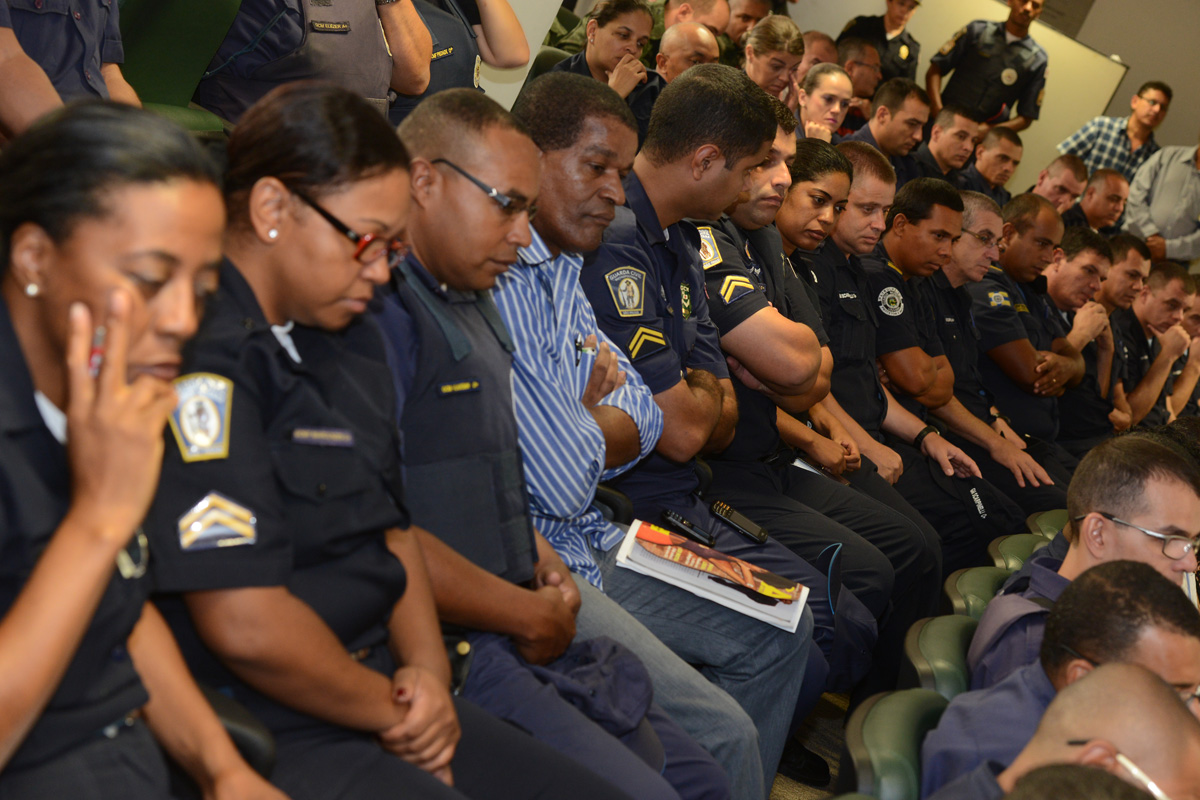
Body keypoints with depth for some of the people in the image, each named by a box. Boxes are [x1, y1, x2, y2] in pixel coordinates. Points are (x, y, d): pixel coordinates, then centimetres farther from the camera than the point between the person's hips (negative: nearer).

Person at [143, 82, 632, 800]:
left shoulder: (348, 341, 11)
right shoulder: (197, 354, -19)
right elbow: (243, 623, -23)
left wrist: (427, 672, 0)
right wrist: (392, 712, -8)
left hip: (372, 695, 9)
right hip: (263, 734, -9)